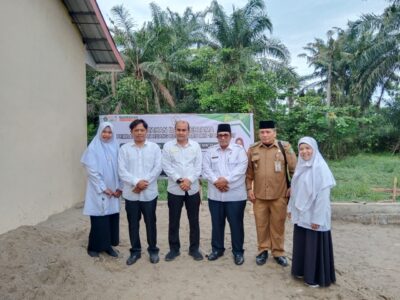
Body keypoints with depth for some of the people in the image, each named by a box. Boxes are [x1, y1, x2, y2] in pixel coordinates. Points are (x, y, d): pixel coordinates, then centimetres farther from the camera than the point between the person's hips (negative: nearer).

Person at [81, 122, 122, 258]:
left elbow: (119, 169, 5)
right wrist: (103, 188, -12)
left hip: (113, 191, 4)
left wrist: (119, 187, -3)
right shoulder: (93, 148, -6)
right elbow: (92, 170, -10)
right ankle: (94, 247, 20)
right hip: (98, 190, -4)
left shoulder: (115, 148, 5)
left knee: (112, 218, 7)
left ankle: (108, 245, 22)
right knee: (99, 219, 3)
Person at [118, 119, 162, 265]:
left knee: (150, 222, 9)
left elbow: (157, 168, -5)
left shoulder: (154, 147, 3)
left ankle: (153, 250, 25)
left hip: (149, 193, -1)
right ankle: (135, 251, 26)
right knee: (133, 223, 10)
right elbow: (122, 170, -5)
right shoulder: (124, 149, 3)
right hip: (131, 193, 1)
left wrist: (145, 182, -15)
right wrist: (137, 182, -17)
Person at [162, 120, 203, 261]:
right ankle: (174, 248, 23)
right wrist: (179, 180, -15)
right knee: (174, 221, 8)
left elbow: (198, 166, 0)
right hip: (175, 189, -1)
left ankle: (194, 248, 23)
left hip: (193, 189, 1)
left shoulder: (195, 145, 4)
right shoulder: (168, 146, 0)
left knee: (194, 220, 9)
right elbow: (166, 166, -7)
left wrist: (189, 180, -14)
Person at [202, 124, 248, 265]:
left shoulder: (239, 150, 1)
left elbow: (241, 168, -11)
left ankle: (238, 251, 21)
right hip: (215, 195, 3)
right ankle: (217, 249, 30)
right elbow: (206, 169, -1)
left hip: (235, 195, -2)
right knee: (217, 223, 13)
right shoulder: (210, 151, 9)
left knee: (236, 224, 6)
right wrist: (216, 181, -16)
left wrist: (226, 180, -19)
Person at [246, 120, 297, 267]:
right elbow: (249, 171, 7)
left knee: (278, 225, 10)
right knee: (261, 224, 11)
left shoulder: (285, 147, -4)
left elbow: (294, 169, 1)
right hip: (259, 195, 2)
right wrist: (249, 188, 3)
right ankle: (263, 250, 28)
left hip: (279, 195, -1)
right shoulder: (253, 149, 3)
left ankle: (278, 252, 26)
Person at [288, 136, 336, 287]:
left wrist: (317, 218, -19)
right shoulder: (301, 167, 6)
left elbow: (323, 195, -18)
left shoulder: (320, 168, -16)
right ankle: (302, 270, 33)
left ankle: (316, 277, 20)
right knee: (301, 243, 16)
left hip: (314, 215, -7)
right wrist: (291, 208, 13)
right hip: (301, 214, 7)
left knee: (314, 245, 5)